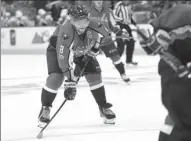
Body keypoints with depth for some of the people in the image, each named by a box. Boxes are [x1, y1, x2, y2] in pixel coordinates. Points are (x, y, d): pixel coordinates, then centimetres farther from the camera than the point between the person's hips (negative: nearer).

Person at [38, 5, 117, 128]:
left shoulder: (93, 26, -30)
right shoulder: (65, 34, -43)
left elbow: (104, 36, -3)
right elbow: (63, 59, -41)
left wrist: (94, 49, -10)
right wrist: (70, 81, -43)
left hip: (83, 51, 4)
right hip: (57, 48, -4)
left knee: (94, 74, -7)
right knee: (56, 77, -21)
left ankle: (104, 107, 11)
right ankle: (45, 109, -1)